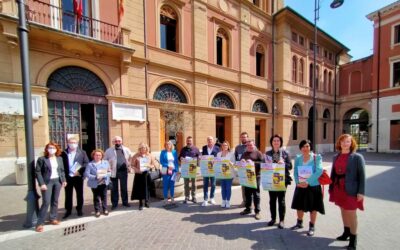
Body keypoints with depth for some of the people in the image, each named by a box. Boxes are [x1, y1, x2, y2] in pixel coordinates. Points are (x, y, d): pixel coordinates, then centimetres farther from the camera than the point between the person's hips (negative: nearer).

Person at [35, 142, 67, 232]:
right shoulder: (42, 159, -6)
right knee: (46, 202, -7)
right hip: (47, 182, -4)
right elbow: (37, 172, -7)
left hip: (57, 181, 4)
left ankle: (53, 218, 25)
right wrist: (42, 183, -14)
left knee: (55, 201, 12)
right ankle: (40, 223, 7)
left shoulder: (59, 158, 7)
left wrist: (64, 180, 4)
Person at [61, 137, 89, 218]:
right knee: (68, 195, 11)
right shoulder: (63, 153, 1)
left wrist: (79, 171, -15)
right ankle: (68, 210, 28)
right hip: (67, 177, 0)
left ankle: (79, 209, 26)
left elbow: (86, 163, -4)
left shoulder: (82, 152, 1)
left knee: (79, 194, 10)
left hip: (78, 177, 0)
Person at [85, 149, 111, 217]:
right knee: (96, 198, 7)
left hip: (104, 183, 2)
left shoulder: (106, 162, 2)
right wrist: (95, 177, -22)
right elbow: (86, 174, -12)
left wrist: (104, 175, -16)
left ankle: (105, 209, 26)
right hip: (95, 184, -2)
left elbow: (109, 172, 4)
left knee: (104, 197, 11)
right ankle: (97, 211, 24)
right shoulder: (90, 164, -6)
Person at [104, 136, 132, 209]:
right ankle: (114, 204, 24)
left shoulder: (126, 150, 5)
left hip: (123, 171, 2)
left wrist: (129, 166, 6)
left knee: (124, 188, 12)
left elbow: (130, 159, 15)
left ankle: (125, 202, 26)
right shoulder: (109, 151, -1)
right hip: (113, 172, -1)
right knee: (114, 189, 9)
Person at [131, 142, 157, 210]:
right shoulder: (136, 156, -1)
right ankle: (141, 204, 17)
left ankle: (146, 202, 26)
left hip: (147, 174, 2)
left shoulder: (150, 155, 5)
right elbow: (132, 165, -1)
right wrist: (136, 170, -17)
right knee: (140, 189, 2)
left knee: (147, 188, 6)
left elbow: (154, 165, 8)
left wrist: (149, 166, -11)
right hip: (139, 174, -1)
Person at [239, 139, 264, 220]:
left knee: (256, 194, 4)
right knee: (247, 193, 13)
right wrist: (241, 161, -10)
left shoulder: (258, 153, -1)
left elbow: (262, 162, -13)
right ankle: (248, 208, 29)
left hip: (255, 176, -4)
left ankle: (257, 211, 16)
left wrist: (253, 162, -23)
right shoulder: (244, 154, 14)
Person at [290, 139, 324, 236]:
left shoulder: (316, 157, -9)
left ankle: (312, 227, 29)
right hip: (300, 186, 4)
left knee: (313, 207, 10)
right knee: (300, 205, 16)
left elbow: (319, 171, -19)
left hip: (313, 186, -4)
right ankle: (299, 223, 36)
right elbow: (295, 172, 1)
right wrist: (298, 182, -13)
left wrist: (308, 182, -23)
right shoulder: (298, 158, 2)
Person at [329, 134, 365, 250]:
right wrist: (331, 188, 8)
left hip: (351, 190, -5)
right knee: (343, 211, 18)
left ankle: (353, 238, 21)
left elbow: (362, 175, -9)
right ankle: (346, 232, 35)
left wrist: (361, 192, -13)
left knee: (351, 214, 4)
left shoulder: (357, 157, -9)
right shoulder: (336, 157, 5)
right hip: (338, 189, 5)